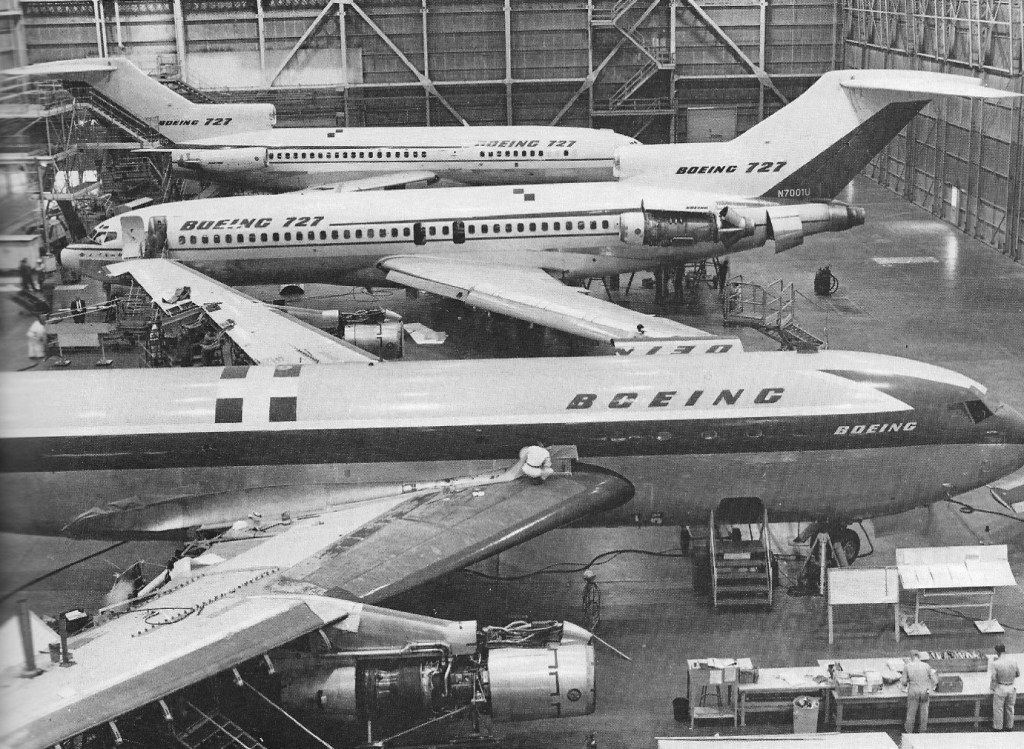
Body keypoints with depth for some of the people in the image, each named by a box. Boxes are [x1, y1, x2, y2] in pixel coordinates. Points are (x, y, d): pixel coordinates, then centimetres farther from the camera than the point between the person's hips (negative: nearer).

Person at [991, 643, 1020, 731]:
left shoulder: (995, 663, -22)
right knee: (1010, 708, 22)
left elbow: (994, 678, -19)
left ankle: (998, 727, 28)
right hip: (1012, 687, 3)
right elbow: (1018, 675, 2)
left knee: (998, 709, 15)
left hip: (1000, 688, -3)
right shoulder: (1014, 662, -12)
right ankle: (1009, 726, 37)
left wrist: (993, 687, 0)